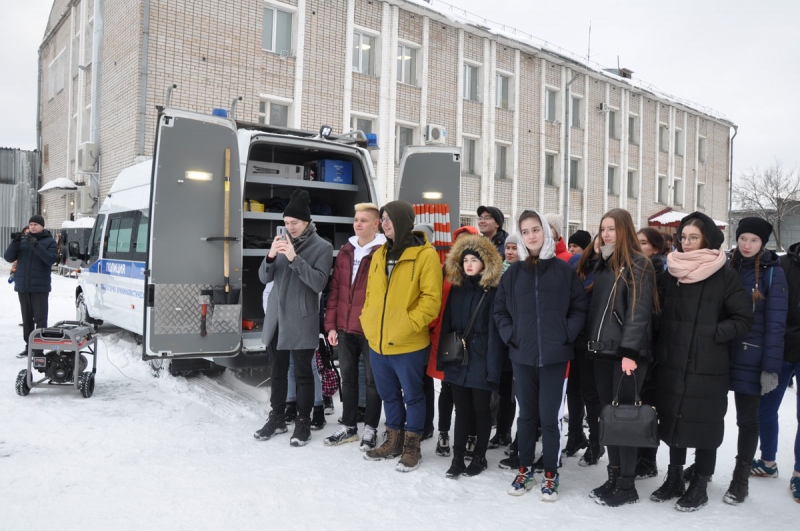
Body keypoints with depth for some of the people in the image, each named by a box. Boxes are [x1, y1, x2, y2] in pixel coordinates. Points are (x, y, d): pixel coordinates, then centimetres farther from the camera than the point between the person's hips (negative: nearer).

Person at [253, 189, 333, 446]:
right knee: (277, 371, 14)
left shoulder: (322, 247, -7)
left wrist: (294, 258, -25)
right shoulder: (281, 241, 7)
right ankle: (277, 418, 27)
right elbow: (264, 278, 4)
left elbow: (319, 283, -17)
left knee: (302, 373, 3)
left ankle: (303, 422, 16)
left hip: (302, 321, -5)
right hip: (277, 317, 5)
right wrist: (270, 256, -16)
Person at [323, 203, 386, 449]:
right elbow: (335, 289, 9)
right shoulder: (345, 252, 8)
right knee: (348, 378, 15)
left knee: (372, 379, 9)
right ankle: (348, 426, 29)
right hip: (345, 327, 6)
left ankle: (370, 428, 22)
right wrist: (331, 324, 5)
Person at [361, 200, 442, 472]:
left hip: (408, 344, -6)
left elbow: (431, 299, -15)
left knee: (412, 395, 9)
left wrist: (407, 324, -20)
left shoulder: (425, 255, -10)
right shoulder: (379, 254, 11)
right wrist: (367, 320, 5)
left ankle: (411, 447, 23)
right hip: (377, 341, 7)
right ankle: (393, 441, 34)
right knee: (388, 395, 18)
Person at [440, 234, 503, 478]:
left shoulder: (492, 291, -6)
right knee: (461, 410, 11)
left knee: (481, 410, 9)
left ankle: (479, 457, 24)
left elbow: (494, 330, -10)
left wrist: (493, 365, -14)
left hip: (481, 362, -4)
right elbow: (446, 324, 12)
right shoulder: (456, 289, 9)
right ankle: (457, 458, 19)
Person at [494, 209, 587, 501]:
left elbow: (579, 309, 1)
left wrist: (565, 335, -9)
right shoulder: (513, 272, 5)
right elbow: (499, 309, 9)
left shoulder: (564, 270, -1)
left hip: (554, 356, -2)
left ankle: (550, 475, 20)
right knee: (526, 415, 13)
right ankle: (525, 470, 28)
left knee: (550, 417, 3)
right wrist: (510, 334, -3)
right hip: (522, 356, 2)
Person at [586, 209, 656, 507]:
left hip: (627, 353, -7)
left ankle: (627, 486, 9)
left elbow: (639, 311, -15)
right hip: (603, 351, 7)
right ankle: (614, 478, 21)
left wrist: (630, 351, -20)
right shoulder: (603, 264, 16)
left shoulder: (638, 264, -7)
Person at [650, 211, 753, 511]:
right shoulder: (671, 271, 6)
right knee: (672, 419, 13)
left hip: (708, 366, -4)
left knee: (705, 424, 6)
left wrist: (713, 335, -13)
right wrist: (659, 349, 3)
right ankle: (674, 479, 28)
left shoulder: (724, 275, -6)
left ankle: (700, 485, 21)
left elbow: (743, 318, -4)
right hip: (672, 362, 4)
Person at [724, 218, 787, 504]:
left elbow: (775, 323, -9)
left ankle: (740, 480, 21)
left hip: (750, 358, -3)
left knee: (747, 419, 7)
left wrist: (771, 367, -14)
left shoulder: (772, 273, -6)